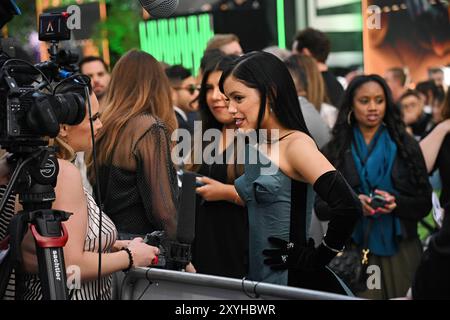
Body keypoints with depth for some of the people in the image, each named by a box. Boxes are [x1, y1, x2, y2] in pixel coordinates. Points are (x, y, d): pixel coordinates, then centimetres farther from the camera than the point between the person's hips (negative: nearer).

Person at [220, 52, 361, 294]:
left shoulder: (296, 144, -15)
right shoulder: (255, 145, 9)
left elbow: (348, 207, -25)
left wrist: (318, 257, -14)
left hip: (296, 281, -8)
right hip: (259, 278, 8)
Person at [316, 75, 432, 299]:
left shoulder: (406, 146, 5)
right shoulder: (334, 151, 4)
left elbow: (424, 203, 4)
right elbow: (320, 207, 1)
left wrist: (396, 203, -16)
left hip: (401, 249, 1)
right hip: (353, 250, -1)